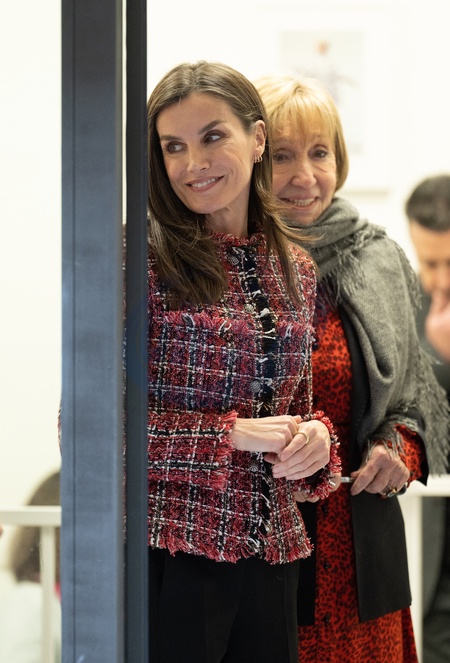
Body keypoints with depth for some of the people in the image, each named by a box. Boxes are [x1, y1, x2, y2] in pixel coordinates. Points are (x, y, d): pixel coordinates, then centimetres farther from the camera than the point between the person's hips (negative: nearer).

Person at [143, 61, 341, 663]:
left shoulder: (295, 269, 11)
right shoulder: (142, 259, -8)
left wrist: (316, 439, -3)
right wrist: (232, 434, -15)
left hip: (268, 556, 6)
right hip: (166, 556, -6)